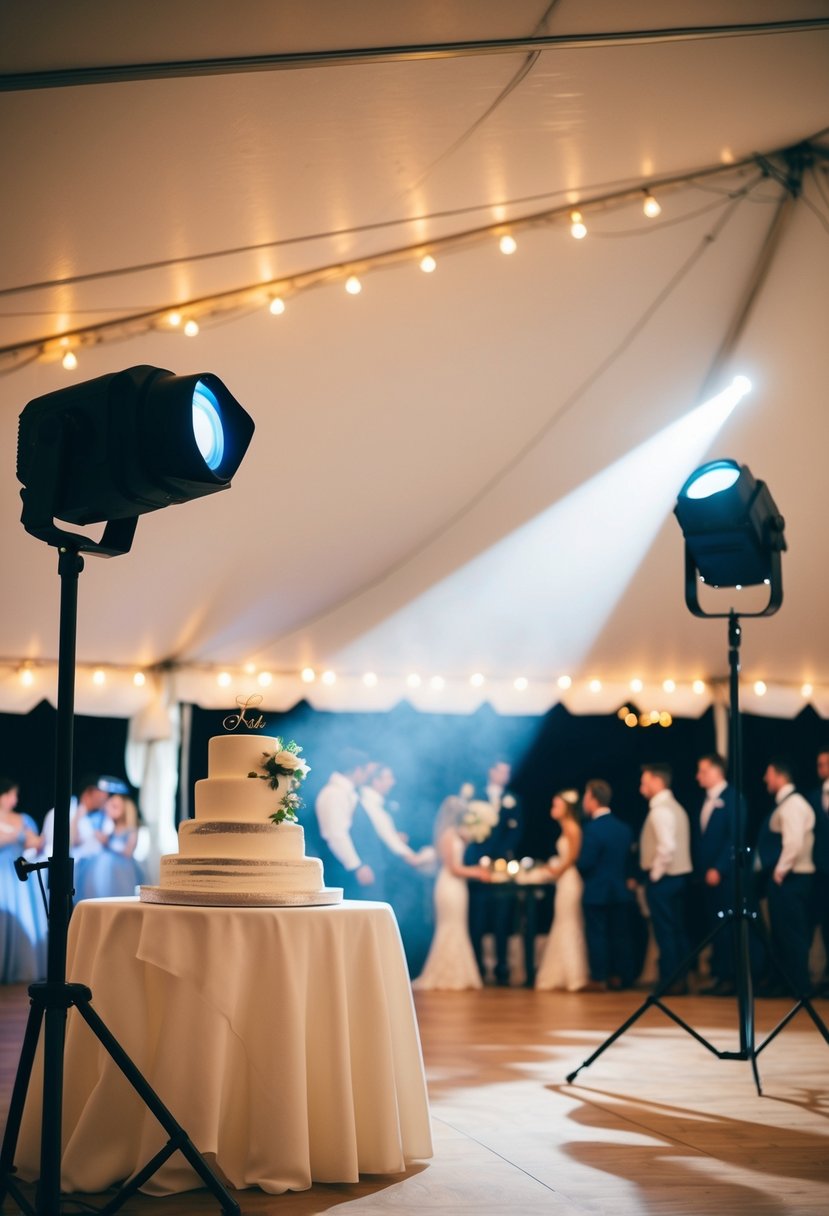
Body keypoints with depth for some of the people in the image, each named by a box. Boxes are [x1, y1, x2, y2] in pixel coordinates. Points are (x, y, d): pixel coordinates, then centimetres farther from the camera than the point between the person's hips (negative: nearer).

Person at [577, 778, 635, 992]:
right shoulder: (624, 828, 3)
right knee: (620, 934, 11)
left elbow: (584, 864, -19)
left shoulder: (592, 829, -18)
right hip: (621, 890, 6)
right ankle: (620, 976, 15)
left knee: (597, 934, 1)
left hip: (596, 892, -6)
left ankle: (599, 978, 3)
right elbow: (629, 859, 7)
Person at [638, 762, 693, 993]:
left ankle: (669, 981, -1)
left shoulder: (660, 810, -16)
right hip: (679, 875, 10)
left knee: (665, 931, -4)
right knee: (678, 930, 11)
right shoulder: (675, 807, 14)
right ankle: (680, 979, 16)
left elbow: (667, 847, -27)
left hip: (663, 878, -10)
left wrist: (655, 873, -16)